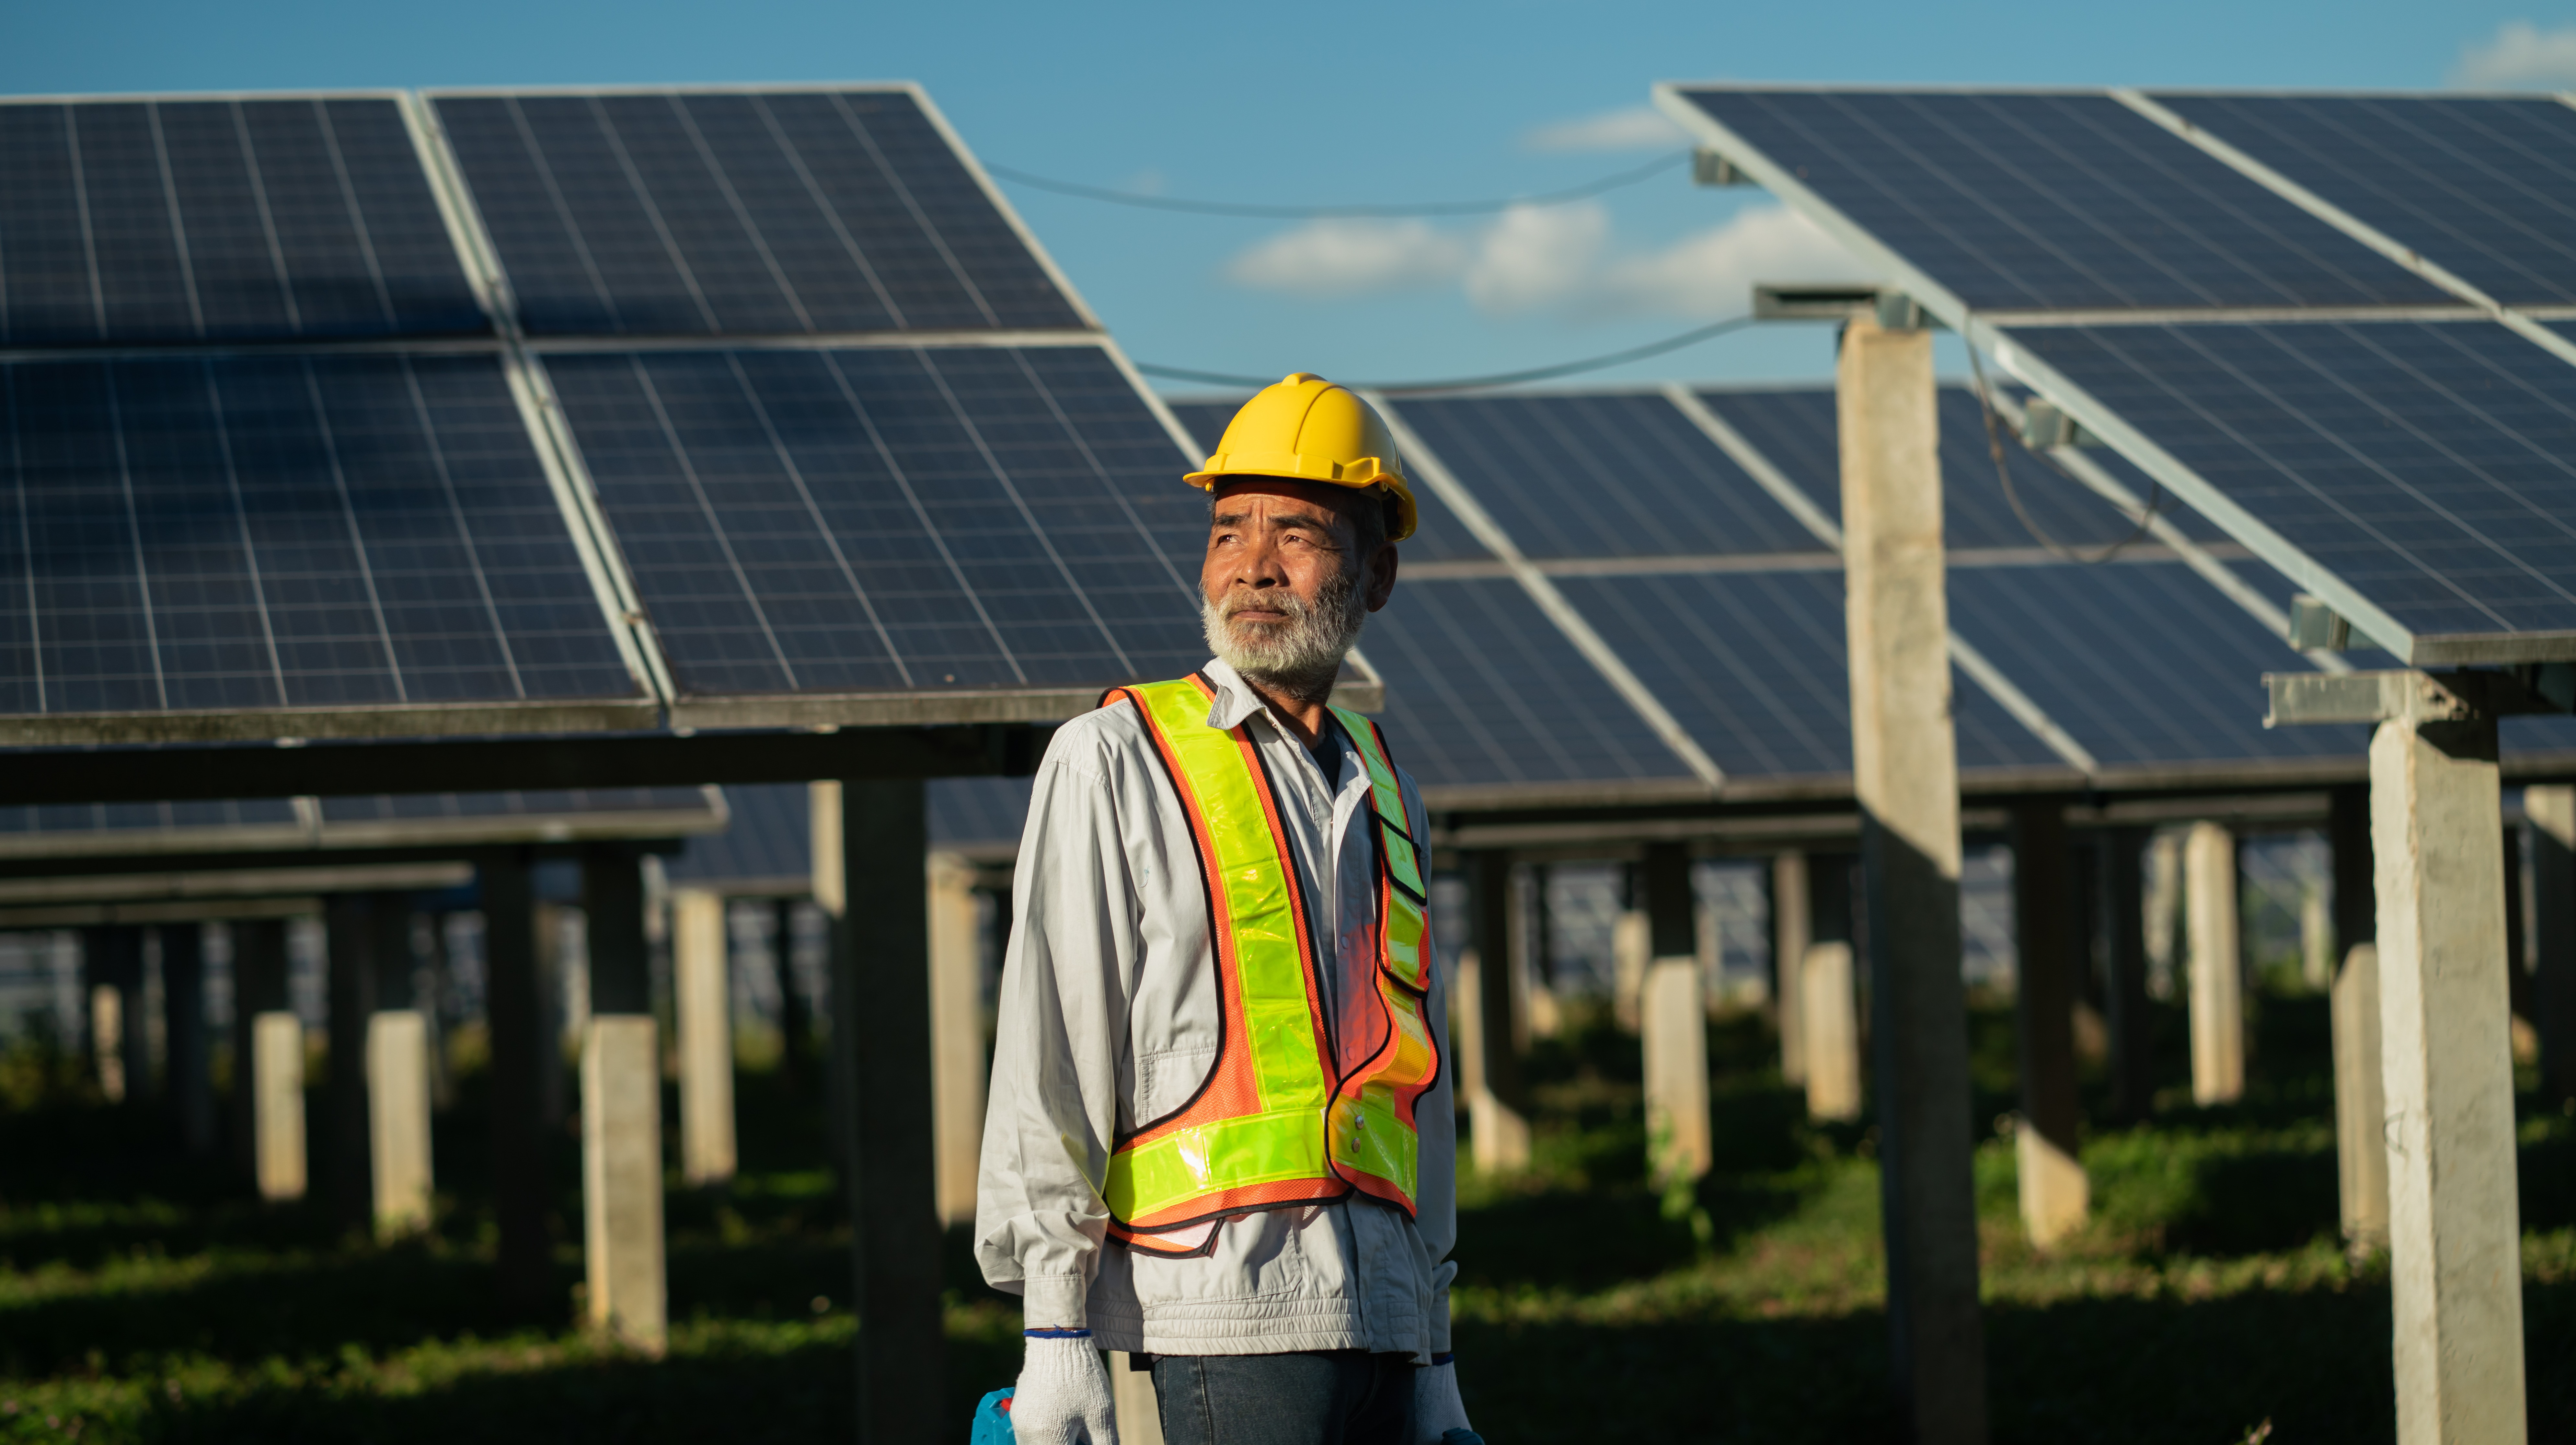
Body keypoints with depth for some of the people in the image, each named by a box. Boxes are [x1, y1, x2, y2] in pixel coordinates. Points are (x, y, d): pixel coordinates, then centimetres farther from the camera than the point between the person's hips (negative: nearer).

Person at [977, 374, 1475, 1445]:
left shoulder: (1385, 796, 19)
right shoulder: (1116, 761, 0)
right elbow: (1048, 1052, -6)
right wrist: (1055, 1336, -13)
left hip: (1381, 1311, 6)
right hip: (1230, 1306, -6)